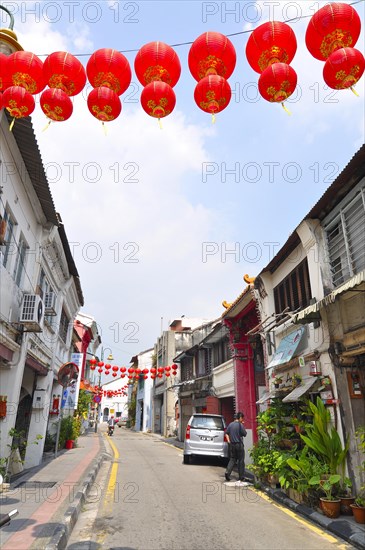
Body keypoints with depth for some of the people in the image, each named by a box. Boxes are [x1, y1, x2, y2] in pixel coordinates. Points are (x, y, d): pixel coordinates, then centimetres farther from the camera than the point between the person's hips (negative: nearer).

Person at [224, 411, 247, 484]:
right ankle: (241, 477, 13)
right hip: (239, 444, -5)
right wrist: (243, 426, 2)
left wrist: (228, 441, 8)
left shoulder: (230, 424, 6)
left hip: (232, 444, 5)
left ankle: (227, 472, -6)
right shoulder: (240, 425, -13)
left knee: (232, 459, 11)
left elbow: (226, 433, 8)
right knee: (241, 460, 7)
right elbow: (245, 434, -5)